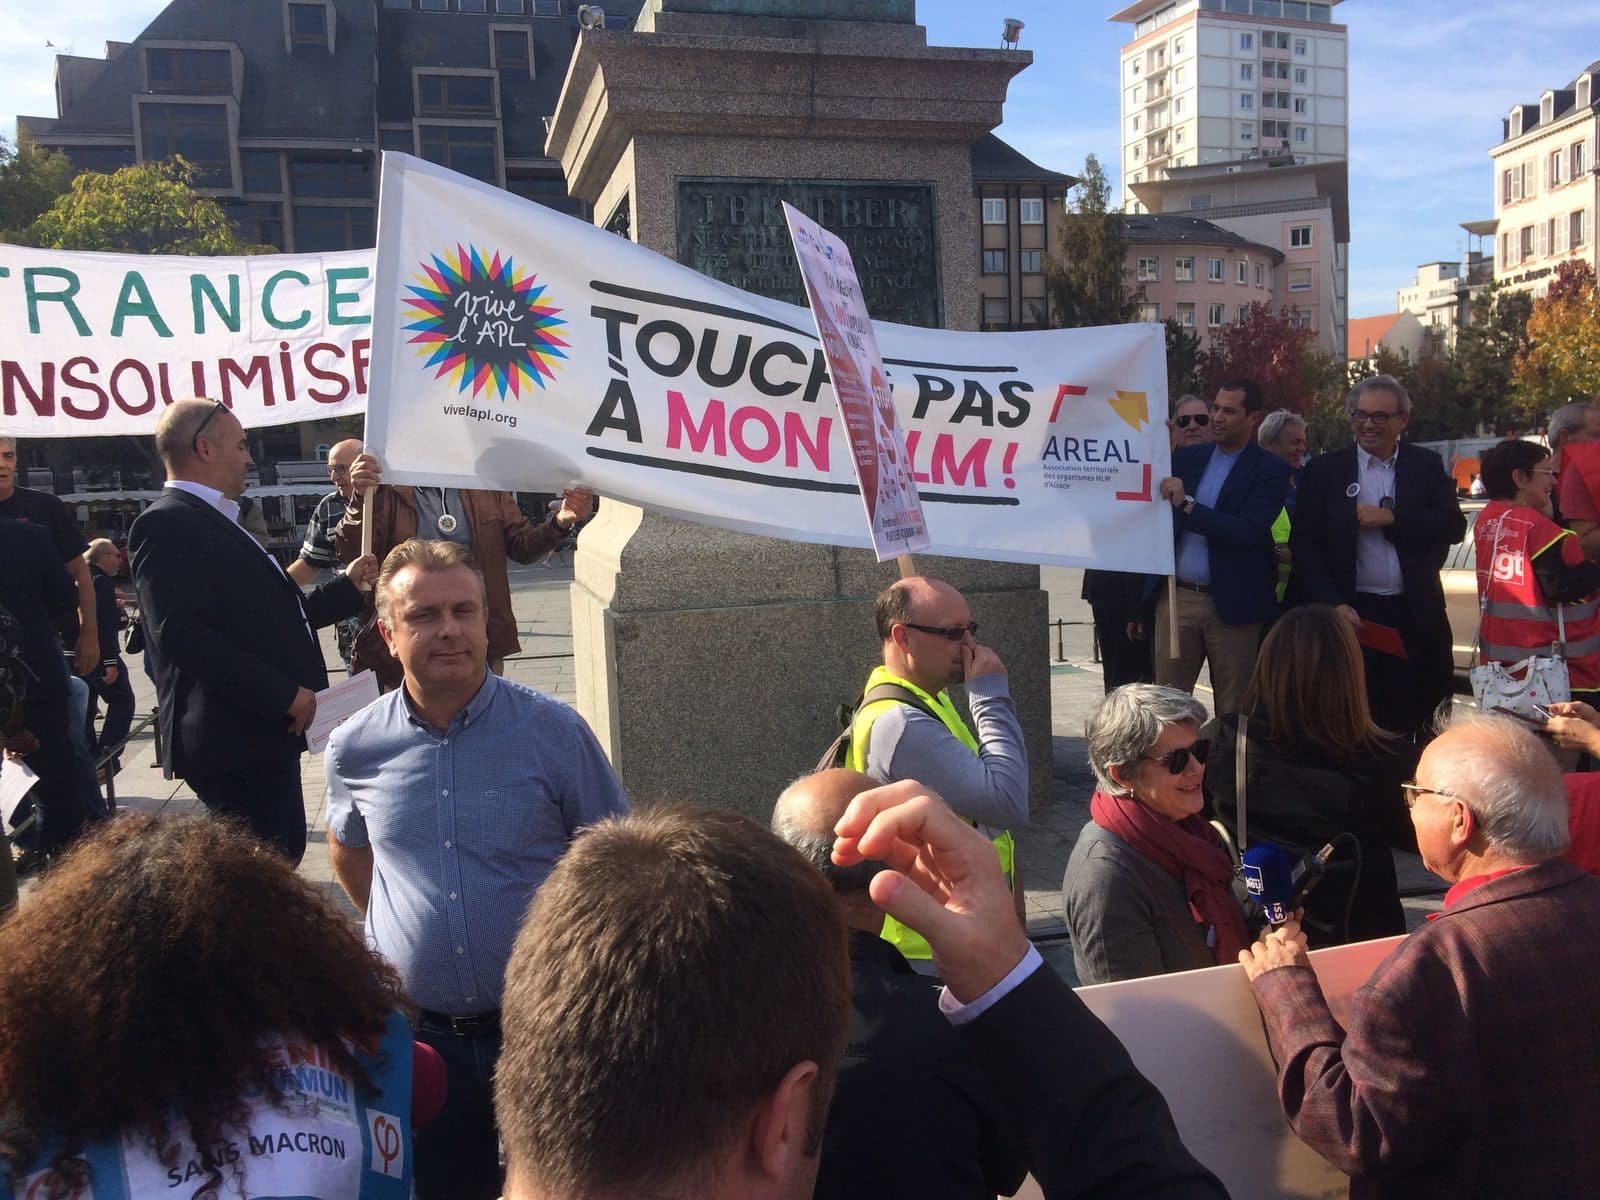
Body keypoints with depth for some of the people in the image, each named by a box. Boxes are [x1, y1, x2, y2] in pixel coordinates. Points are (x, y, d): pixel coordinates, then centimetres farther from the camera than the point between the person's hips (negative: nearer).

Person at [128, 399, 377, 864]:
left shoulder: (217, 523, 18)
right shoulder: (167, 523, -13)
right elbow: (179, 633, -25)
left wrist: (347, 586, 27)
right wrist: (285, 693, -22)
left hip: (261, 730, 10)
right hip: (233, 738, -10)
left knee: (282, 853, 16)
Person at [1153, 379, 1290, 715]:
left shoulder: (1270, 470, -3)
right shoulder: (1186, 457, 11)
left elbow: (1247, 532, -17)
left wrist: (1188, 504, -20)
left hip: (1232, 605, -3)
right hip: (1176, 598, 4)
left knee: (1233, 709, 5)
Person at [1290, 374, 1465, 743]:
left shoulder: (1428, 466, 8)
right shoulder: (1324, 470, 3)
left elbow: (1454, 527, -2)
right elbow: (1304, 545, -2)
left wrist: (1390, 518, -13)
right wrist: (1334, 604, -12)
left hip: (1416, 615, 2)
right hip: (1351, 614, -1)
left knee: (1420, 720, 5)